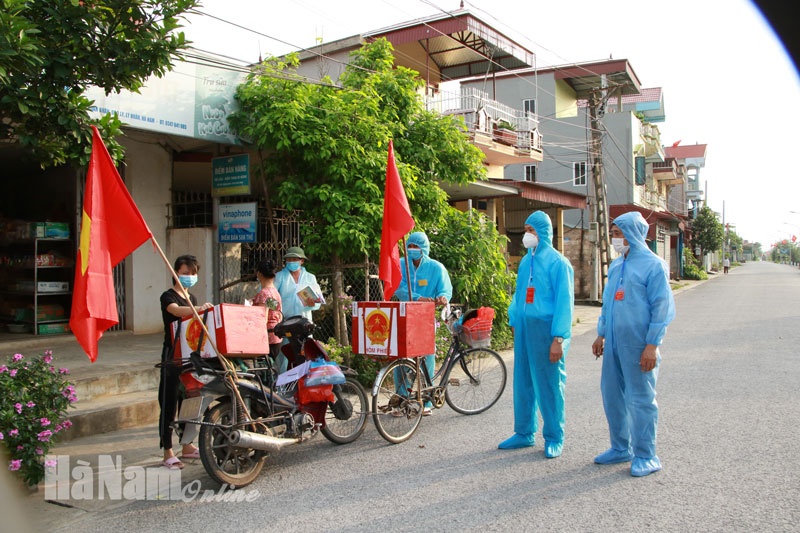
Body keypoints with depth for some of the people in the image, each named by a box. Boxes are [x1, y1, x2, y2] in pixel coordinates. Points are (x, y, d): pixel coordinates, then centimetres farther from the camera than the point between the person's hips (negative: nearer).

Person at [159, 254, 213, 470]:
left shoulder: (192, 298, 16)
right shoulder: (168, 296, -8)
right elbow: (176, 310, -31)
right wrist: (198, 309, -47)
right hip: (173, 355, -8)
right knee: (169, 403, -6)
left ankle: (187, 446, 25)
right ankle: (168, 453, -2)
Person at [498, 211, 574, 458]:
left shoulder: (557, 262, -9)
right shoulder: (526, 261, 13)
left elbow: (564, 302, -12)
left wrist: (558, 339, -16)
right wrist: (514, 322, 14)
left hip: (545, 328, -7)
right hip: (524, 327, 7)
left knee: (548, 384, 1)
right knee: (523, 381, 11)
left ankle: (554, 438, 16)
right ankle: (524, 433, 23)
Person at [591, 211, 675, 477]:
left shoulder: (654, 265, -9)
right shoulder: (616, 265, 14)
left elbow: (662, 307, -12)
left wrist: (652, 345, -17)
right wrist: (601, 334, 19)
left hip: (638, 345, -7)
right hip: (614, 343, 7)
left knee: (640, 399, 0)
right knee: (612, 395, 11)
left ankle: (646, 456, 13)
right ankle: (621, 448, 26)